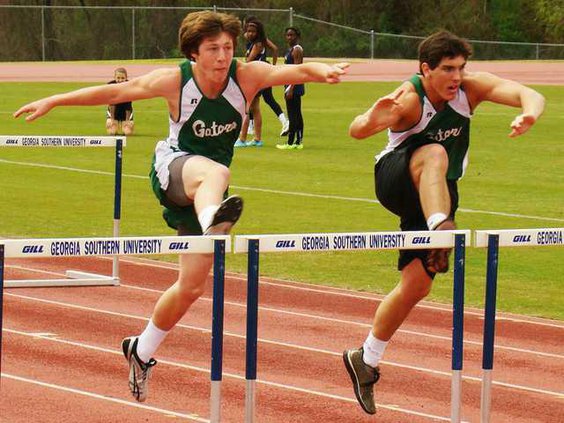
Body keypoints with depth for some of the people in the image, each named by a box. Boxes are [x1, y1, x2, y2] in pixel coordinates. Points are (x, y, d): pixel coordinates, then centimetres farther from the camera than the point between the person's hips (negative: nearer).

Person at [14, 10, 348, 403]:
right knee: (214, 172, -41)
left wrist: (323, 71, -53)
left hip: (201, 192, 4)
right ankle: (213, 220, -78)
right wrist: (53, 101, -8)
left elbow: (296, 71, -30)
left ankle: (141, 350, 28)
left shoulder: (247, 75, -14)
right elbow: (114, 92, -8)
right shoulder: (175, 80, -16)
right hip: (173, 166, -4)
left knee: (192, 285, 5)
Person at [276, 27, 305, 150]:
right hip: (290, 85, 11)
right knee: (297, 115, 11)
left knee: (293, 115, -10)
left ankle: (290, 143, -10)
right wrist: (287, 89, 22)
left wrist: (291, 89, -23)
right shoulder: (291, 50, 17)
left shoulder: (297, 50, -13)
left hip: (295, 86, -11)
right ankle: (298, 142, 15)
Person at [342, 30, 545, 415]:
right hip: (396, 182, -5)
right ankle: (440, 230, -56)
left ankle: (366, 359, 23)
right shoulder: (408, 100, -27)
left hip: (438, 194, 5)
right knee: (434, 153, -37)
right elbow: (356, 131, -43)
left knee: (417, 285, 5)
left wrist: (530, 114, -53)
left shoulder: (471, 87, -15)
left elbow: (529, 95, -28)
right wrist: (371, 121, -68)